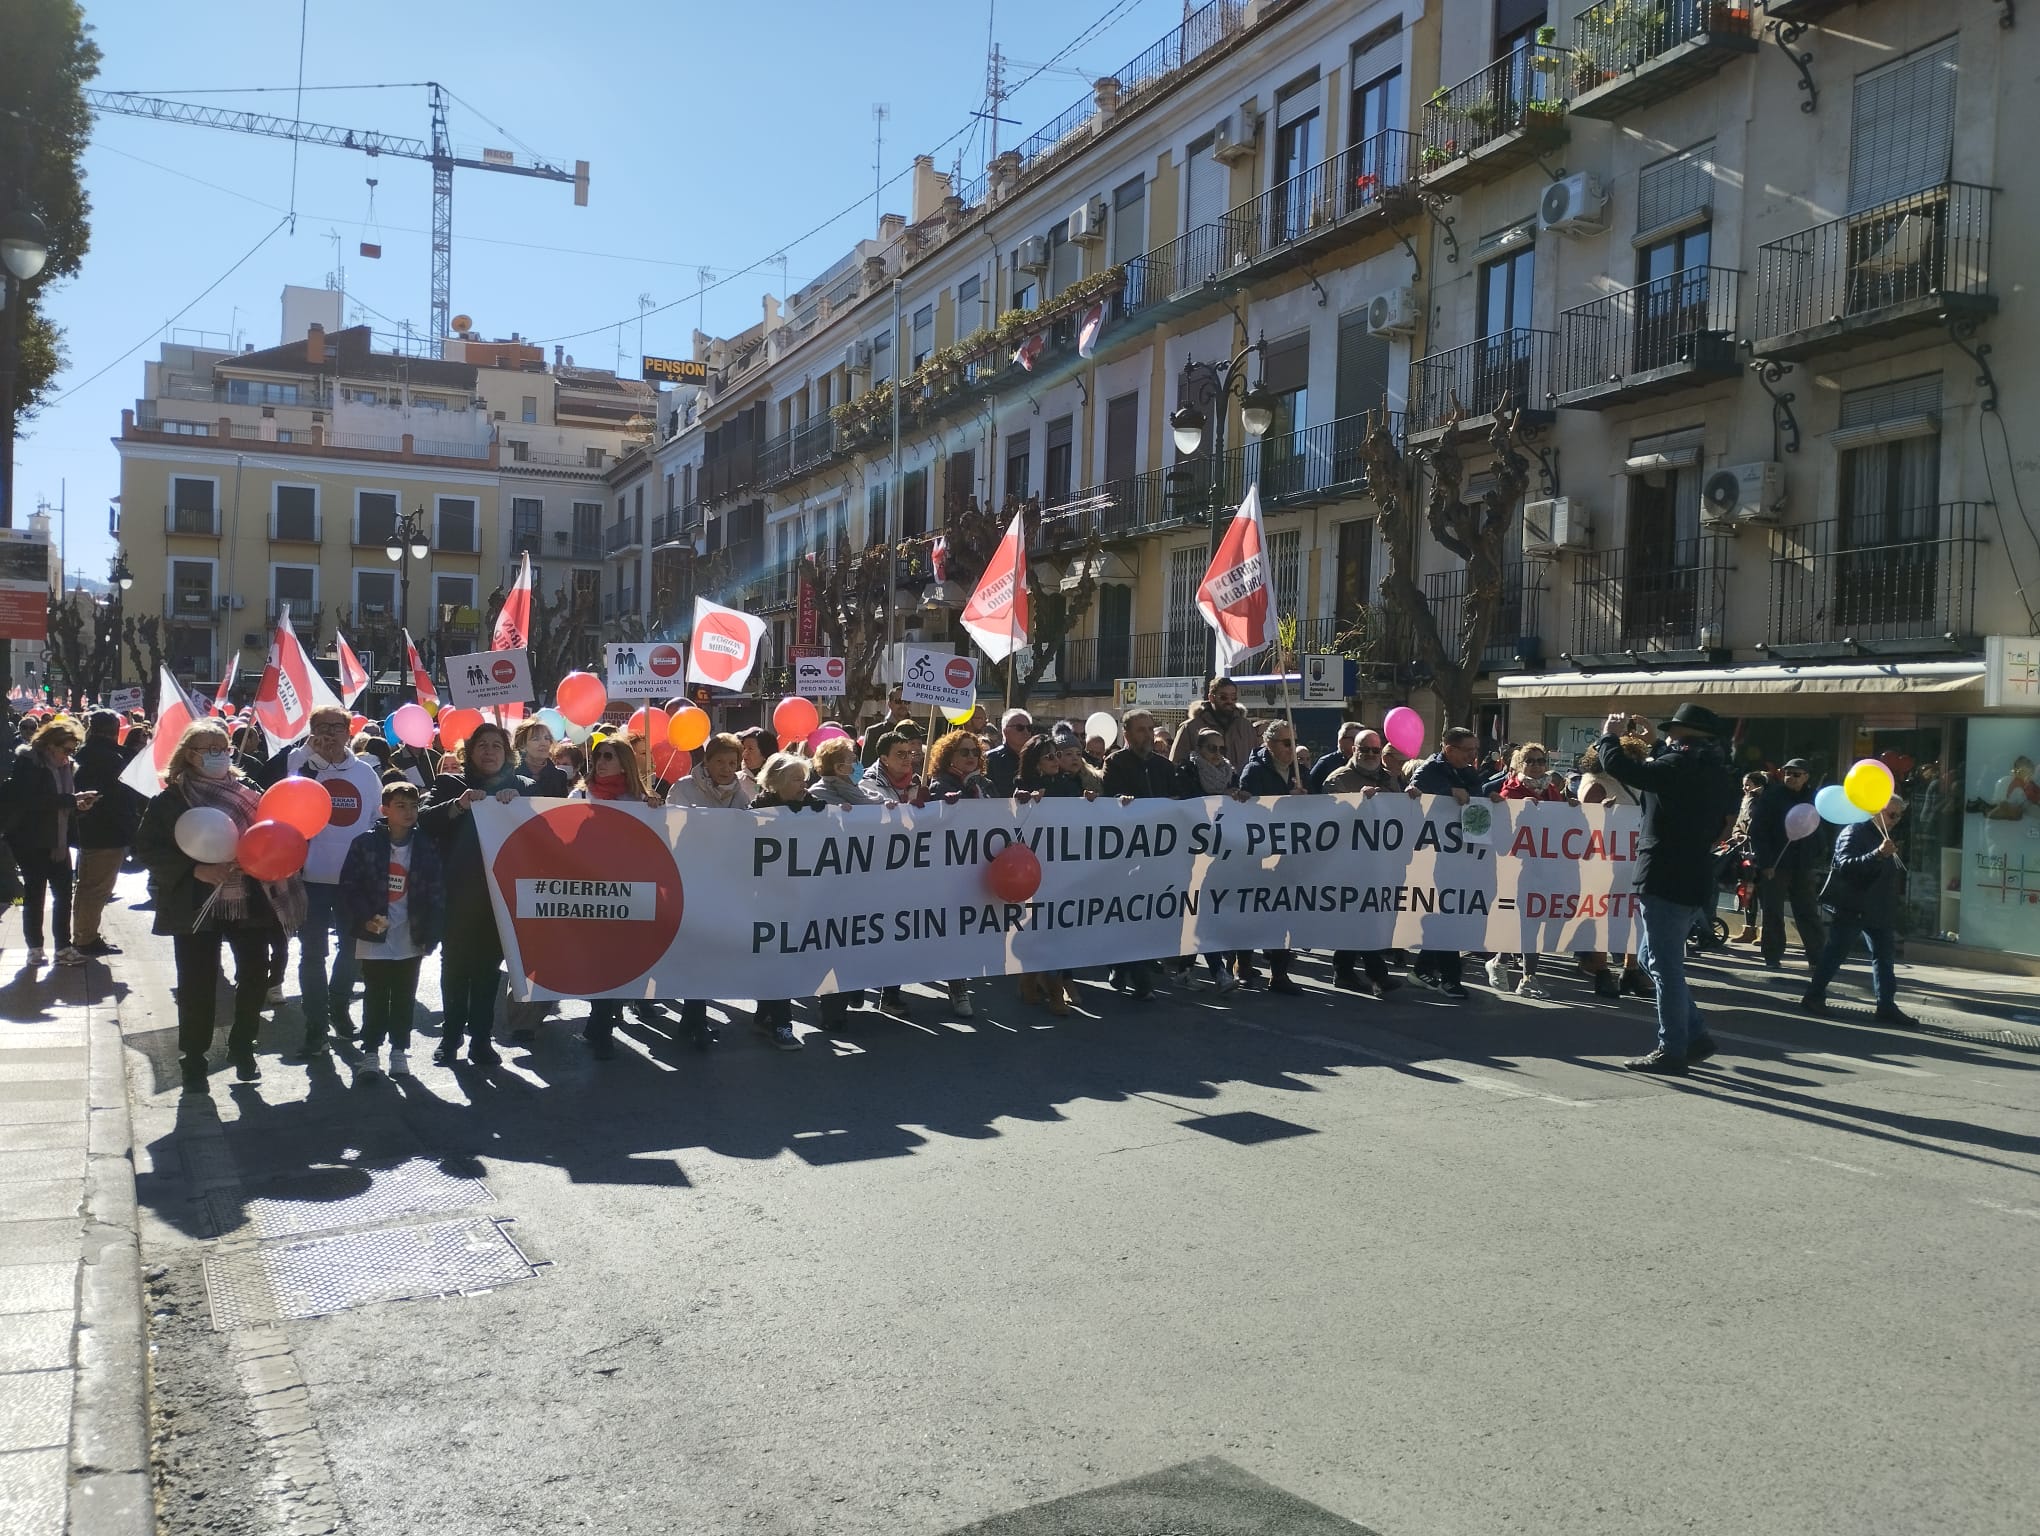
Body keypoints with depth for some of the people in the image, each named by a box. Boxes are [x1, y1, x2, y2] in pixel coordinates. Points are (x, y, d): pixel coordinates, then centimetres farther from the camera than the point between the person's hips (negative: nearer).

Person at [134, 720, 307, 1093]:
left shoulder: (249, 792, 6)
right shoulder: (171, 800, -2)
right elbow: (148, 849, -7)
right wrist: (197, 871, -18)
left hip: (250, 903, 3)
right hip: (196, 907, -3)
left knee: (254, 975, 7)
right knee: (197, 987, 1)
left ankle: (242, 1048, 27)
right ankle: (193, 1060, 17)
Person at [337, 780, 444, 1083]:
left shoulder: (426, 848, 0)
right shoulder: (366, 843, -5)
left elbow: (436, 893, 0)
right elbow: (349, 886, -5)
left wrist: (430, 933, -6)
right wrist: (364, 918, -15)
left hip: (411, 940, 2)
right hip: (374, 938, -2)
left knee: (404, 998, 10)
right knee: (375, 997, 7)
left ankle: (399, 1051, 23)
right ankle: (370, 1052, 18)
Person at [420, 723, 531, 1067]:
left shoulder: (521, 786, 10)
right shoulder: (450, 784, 7)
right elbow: (425, 820, -7)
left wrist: (516, 800, -17)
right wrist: (458, 805, -22)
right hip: (458, 892, -1)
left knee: (489, 964, 5)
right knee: (455, 962, 3)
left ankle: (481, 1038, 12)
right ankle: (451, 1034, 14)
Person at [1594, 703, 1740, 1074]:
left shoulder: (1682, 763, -15)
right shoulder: (1716, 772, 13)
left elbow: (1618, 767, -18)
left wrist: (1610, 735, -3)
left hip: (1667, 881, -9)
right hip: (1694, 880, 9)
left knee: (1665, 965, -3)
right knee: (1653, 959, 19)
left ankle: (1672, 1051, 2)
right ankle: (1695, 1036, 19)